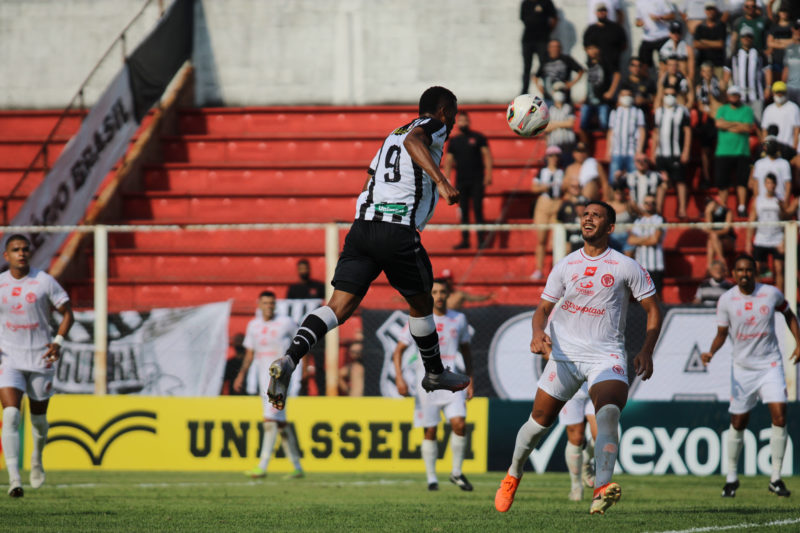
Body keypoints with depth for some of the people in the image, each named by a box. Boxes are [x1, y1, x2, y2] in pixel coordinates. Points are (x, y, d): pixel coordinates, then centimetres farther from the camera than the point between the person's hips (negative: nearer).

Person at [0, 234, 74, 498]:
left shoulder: (45, 282, -5)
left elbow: (67, 313, 2)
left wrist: (58, 342, -14)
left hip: (40, 358, 0)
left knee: (38, 418, 12)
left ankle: (37, 458, 45)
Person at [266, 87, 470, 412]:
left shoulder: (392, 136, 29)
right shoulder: (432, 126, 5)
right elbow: (413, 141, -19)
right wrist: (441, 181, -30)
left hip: (362, 224, 6)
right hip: (398, 231, -6)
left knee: (340, 305, -4)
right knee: (420, 303, 16)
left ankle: (289, 360, -25)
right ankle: (435, 374, 33)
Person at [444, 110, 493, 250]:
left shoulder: (478, 138, 2)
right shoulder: (454, 141, 11)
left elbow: (487, 155, 0)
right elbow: (448, 160, 12)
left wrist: (488, 174, -9)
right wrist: (446, 178, 2)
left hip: (477, 180, -3)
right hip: (460, 181, 3)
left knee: (477, 209, -8)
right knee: (463, 211, 4)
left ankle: (481, 240, -5)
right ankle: (465, 240, 8)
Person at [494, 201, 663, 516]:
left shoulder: (626, 267, -1)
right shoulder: (565, 266, 7)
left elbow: (653, 310, 5)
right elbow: (544, 308, 11)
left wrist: (646, 352, -8)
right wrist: (538, 333, -12)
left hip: (606, 356, -3)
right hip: (565, 353, 3)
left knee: (608, 413, -28)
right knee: (540, 420, 5)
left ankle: (601, 489, -39)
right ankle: (512, 477, 30)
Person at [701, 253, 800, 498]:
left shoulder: (772, 294, -4)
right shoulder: (726, 300, -5)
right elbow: (722, 333, 2)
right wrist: (711, 352, -17)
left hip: (770, 364, 0)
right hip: (742, 367, 0)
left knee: (779, 415, -14)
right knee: (738, 422, 4)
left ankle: (775, 478, -6)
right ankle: (731, 477, 21)